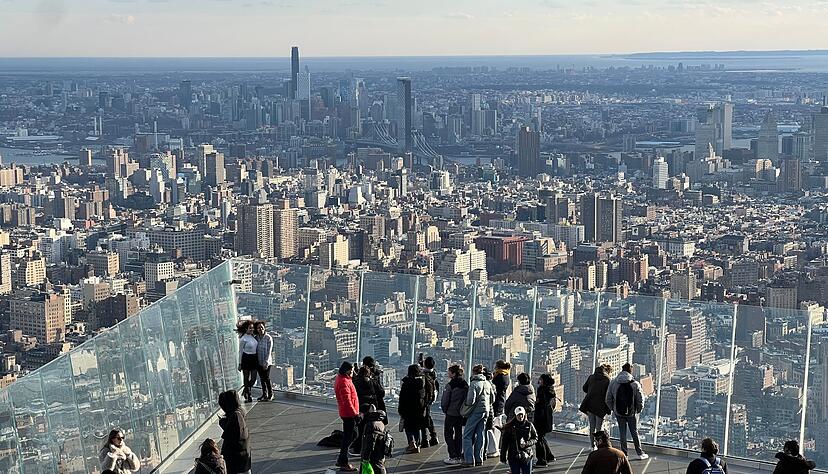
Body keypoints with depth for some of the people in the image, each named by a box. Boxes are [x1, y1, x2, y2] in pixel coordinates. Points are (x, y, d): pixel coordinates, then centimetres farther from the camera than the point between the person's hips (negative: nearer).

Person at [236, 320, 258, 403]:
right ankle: (248, 396, 13)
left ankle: (245, 391, 32)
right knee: (246, 378, 4)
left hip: (254, 359, 6)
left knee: (253, 378, 9)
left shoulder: (253, 336, 7)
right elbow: (240, 351, -7)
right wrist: (240, 363, -7)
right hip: (246, 359, -6)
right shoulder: (243, 339, -11)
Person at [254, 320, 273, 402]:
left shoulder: (268, 338, -10)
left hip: (266, 362, -5)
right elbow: (255, 350, 11)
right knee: (262, 379, 12)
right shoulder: (256, 338, 4)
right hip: (259, 362, 5)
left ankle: (270, 395, 10)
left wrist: (266, 363, -16)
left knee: (267, 378, -3)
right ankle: (264, 394, 23)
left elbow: (269, 351, -12)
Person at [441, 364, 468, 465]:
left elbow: (444, 400, -12)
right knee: (458, 434, 15)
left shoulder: (450, 385, -16)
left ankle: (453, 457, -5)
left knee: (448, 434, 2)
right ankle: (459, 456, 17)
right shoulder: (466, 385, 3)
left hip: (451, 413, -6)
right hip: (461, 414, 6)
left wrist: (444, 409, 4)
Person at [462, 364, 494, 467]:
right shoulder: (488, 384, 7)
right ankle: (479, 459, 14)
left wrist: (465, 406, -1)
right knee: (480, 435, 13)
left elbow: (470, 400, -19)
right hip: (486, 412, 7)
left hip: (476, 411, -7)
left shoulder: (474, 384, -14)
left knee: (467, 435, 0)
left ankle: (469, 460, -6)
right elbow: (492, 399, 14)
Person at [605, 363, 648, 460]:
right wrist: (638, 410, 9)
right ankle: (640, 453, 20)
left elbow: (608, 400, -1)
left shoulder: (613, 383, -5)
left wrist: (614, 409, 12)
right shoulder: (635, 384, -12)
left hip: (619, 413, 1)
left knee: (622, 433, 11)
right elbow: (640, 400, -8)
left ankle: (624, 453, 13)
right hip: (632, 413, -1)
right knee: (635, 433, 12)